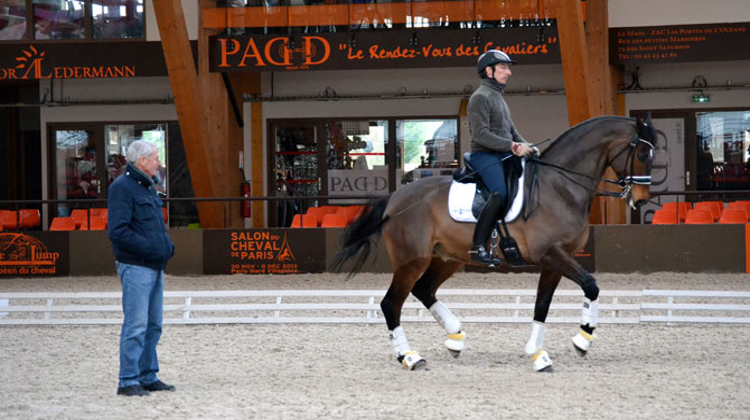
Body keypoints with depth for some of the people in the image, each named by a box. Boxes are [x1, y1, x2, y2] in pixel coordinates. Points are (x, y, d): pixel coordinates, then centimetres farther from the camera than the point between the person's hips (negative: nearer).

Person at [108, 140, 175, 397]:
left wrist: (167, 245, 8)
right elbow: (117, 231, -20)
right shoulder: (122, 187, -12)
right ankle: (128, 382, -8)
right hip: (135, 267, -10)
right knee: (136, 325, -10)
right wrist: (150, 248, -19)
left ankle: (148, 377, 20)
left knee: (153, 325, 13)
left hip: (155, 267, 10)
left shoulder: (147, 187, 18)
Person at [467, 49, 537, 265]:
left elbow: (511, 130, 27)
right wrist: (512, 146, -22)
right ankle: (478, 247, -29)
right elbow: (481, 135, -19)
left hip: (503, 156, 10)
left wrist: (526, 147, 8)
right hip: (484, 156, -10)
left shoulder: (498, 97, 22)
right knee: (501, 193, -30)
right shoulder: (481, 97, -9)